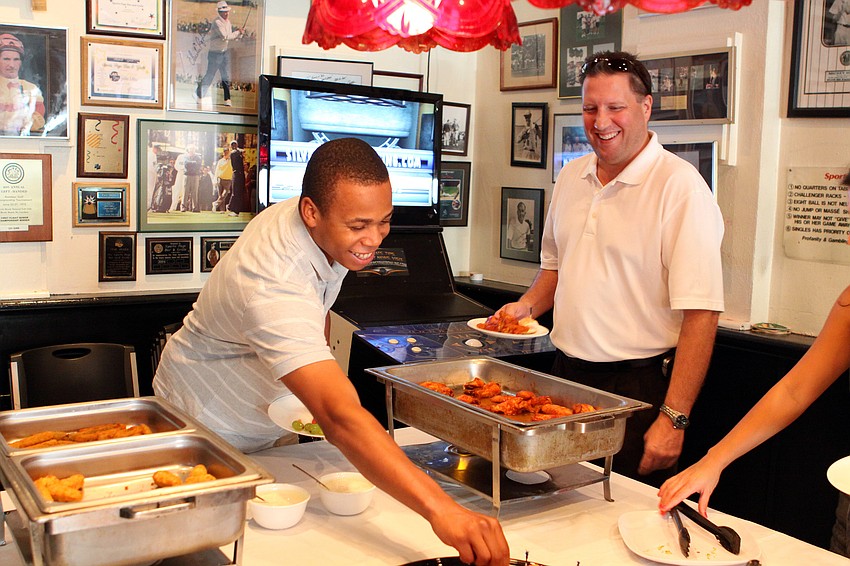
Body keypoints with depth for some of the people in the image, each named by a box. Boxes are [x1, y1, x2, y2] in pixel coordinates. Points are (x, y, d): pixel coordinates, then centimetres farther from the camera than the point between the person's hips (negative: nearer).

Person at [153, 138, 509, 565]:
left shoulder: (334, 232, -16)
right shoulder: (273, 288, -44)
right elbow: (340, 418, -54)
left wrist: (321, 377, -5)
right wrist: (440, 509, -63)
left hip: (271, 426, 7)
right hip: (206, 431, -7)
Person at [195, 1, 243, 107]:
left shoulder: (228, 22, 8)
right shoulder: (217, 22, -19)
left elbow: (233, 37, 14)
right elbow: (226, 36, -28)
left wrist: (240, 33, -6)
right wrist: (238, 32, -18)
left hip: (225, 52, 7)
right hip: (215, 53, -7)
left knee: (226, 77, 4)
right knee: (209, 75, 2)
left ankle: (227, 99, 8)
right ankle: (199, 94, 20)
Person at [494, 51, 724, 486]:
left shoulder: (680, 185, -15)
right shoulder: (571, 177, 8)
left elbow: (700, 314, -19)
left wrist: (673, 418, -22)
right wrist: (527, 305, 4)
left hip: (638, 385, -6)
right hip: (567, 374, 6)